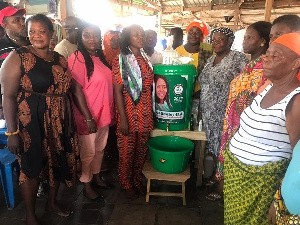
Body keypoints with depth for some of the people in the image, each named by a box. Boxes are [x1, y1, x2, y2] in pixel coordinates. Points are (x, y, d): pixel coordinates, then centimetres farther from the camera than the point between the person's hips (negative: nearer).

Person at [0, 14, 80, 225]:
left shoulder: (60, 59, 6)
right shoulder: (18, 57, -10)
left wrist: (70, 122, 10)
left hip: (58, 123, 6)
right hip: (31, 124, -5)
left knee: (58, 162, 17)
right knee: (32, 167, 9)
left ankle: (52, 201, 43)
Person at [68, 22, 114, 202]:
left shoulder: (100, 57, 8)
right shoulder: (77, 58, -15)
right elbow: (77, 91, -19)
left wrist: (111, 112, 12)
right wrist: (88, 118, -21)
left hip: (104, 113, 7)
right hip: (88, 116, -7)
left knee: (100, 148, 20)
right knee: (88, 152, 8)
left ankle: (96, 176, 41)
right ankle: (87, 186, 28)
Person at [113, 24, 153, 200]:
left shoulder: (146, 59, 9)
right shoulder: (120, 60, -7)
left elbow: (150, 87, 11)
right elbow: (117, 91, -12)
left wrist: (151, 113, 9)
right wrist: (123, 119, -16)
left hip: (145, 113, 5)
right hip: (129, 111, -5)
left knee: (141, 149, 14)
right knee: (127, 151, 8)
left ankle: (137, 180, 35)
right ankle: (126, 183, 30)